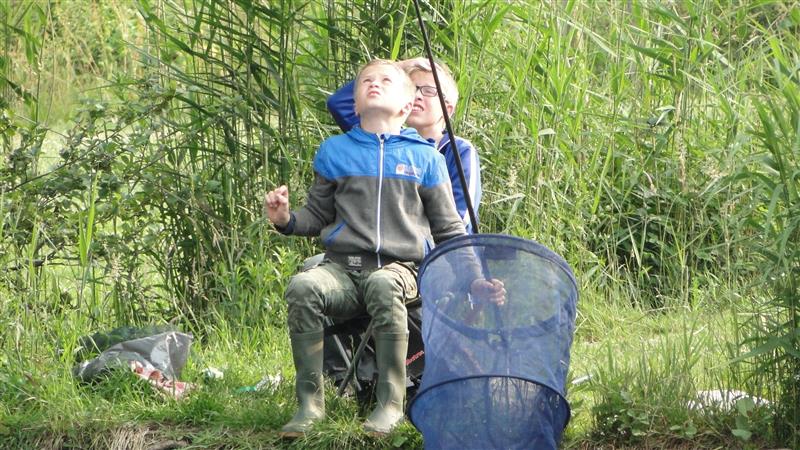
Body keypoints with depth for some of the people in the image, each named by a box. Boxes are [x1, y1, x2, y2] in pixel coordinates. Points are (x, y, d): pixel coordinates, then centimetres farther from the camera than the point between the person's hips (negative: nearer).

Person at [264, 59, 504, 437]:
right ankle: (310, 402, -23)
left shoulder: (425, 158, 12)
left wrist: (475, 279, 1)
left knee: (383, 286, -39)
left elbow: (450, 231, 15)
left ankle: (390, 403, -30)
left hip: (400, 268, -2)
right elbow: (318, 217, 20)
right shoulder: (334, 152, 15)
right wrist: (286, 220, -2)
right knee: (302, 287, -33)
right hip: (341, 266, 2)